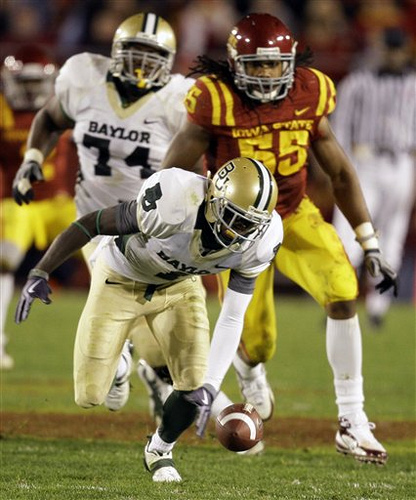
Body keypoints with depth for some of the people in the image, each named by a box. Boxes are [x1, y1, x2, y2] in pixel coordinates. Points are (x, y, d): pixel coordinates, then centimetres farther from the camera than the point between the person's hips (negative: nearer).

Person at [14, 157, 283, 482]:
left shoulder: (258, 242, -27)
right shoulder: (174, 207, -42)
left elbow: (232, 318, -17)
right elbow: (92, 223, -27)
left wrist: (210, 385, -25)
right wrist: (40, 273, -26)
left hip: (179, 286, 3)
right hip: (121, 281, -3)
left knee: (195, 381, -12)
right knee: (90, 396, -4)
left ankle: (160, 450, 20)